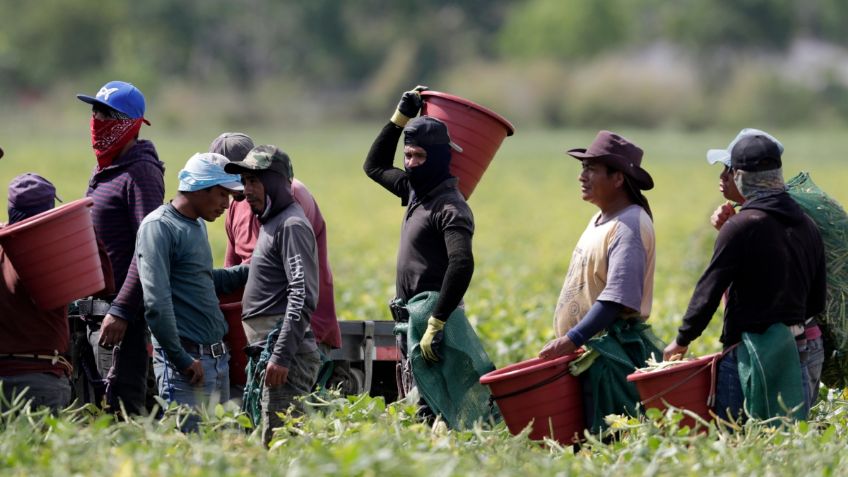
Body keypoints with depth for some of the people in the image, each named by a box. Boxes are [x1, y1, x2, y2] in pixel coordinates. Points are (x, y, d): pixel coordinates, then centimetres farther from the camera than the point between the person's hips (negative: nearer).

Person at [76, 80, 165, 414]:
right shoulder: (103, 170, 18)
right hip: (95, 304, 10)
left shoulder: (141, 173, -12)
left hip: (123, 302, -10)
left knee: (123, 404, -11)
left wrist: (121, 311, -24)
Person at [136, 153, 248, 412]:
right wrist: (182, 359, -20)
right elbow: (156, 303, -19)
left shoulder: (198, 225, 17)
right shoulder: (159, 227, -12)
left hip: (218, 358, 9)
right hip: (187, 357, -9)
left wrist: (248, 271, 20)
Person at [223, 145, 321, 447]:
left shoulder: (292, 226, -9)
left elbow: (302, 297, -18)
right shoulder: (270, 224, 21)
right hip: (271, 352, 10)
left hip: (286, 355, -10)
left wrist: (282, 355, -23)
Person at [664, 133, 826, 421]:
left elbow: (709, 290, -11)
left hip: (749, 353, -7)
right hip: (796, 351, 7)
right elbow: (817, 302, 14)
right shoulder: (808, 227, 9)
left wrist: (682, 340, 1)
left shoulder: (741, 227, -13)